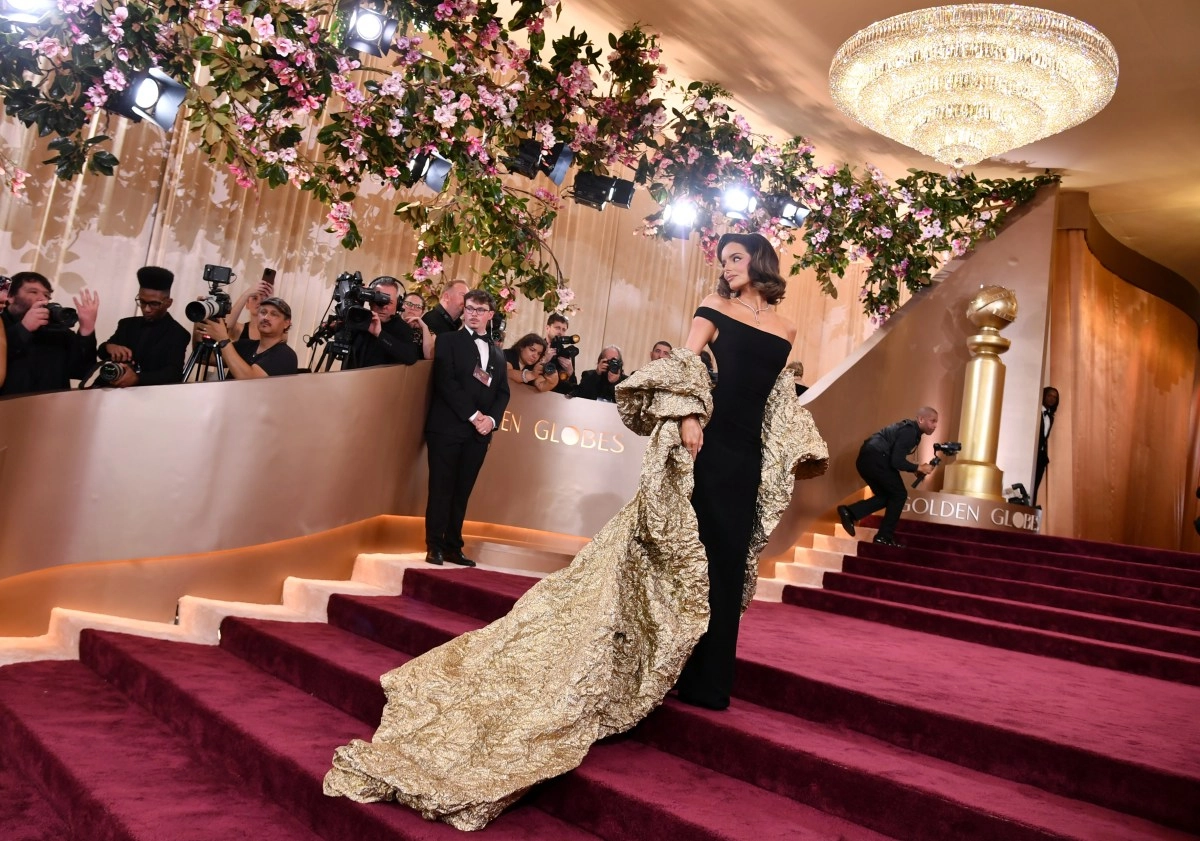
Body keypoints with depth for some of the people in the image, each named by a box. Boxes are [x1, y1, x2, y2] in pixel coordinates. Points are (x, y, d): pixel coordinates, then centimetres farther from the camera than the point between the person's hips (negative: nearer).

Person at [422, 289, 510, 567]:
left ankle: (453, 547, 11)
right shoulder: (448, 340, 4)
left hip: (480, 432, 4)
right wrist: (473, 415, -14)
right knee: (441, 489, -4)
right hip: (448, 426, -4)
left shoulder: (498, 353, 19)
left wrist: (491, 419, -7)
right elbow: (446, 382, -8)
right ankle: (434, 547, 2)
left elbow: (503, 392, 12)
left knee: (462, 492, 6)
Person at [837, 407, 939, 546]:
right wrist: (919, 468, -5)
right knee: (899, 494, 3)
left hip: (865, 459, 9)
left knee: (885, 496, 17)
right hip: (875, 459, -9)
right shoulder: (909, 432, -11)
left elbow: (895, 458, 23)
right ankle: (885, 536, 5)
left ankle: (849, 512, 1)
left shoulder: (909, 429, 20)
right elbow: (896, 461, -17)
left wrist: (915, 468, 12)